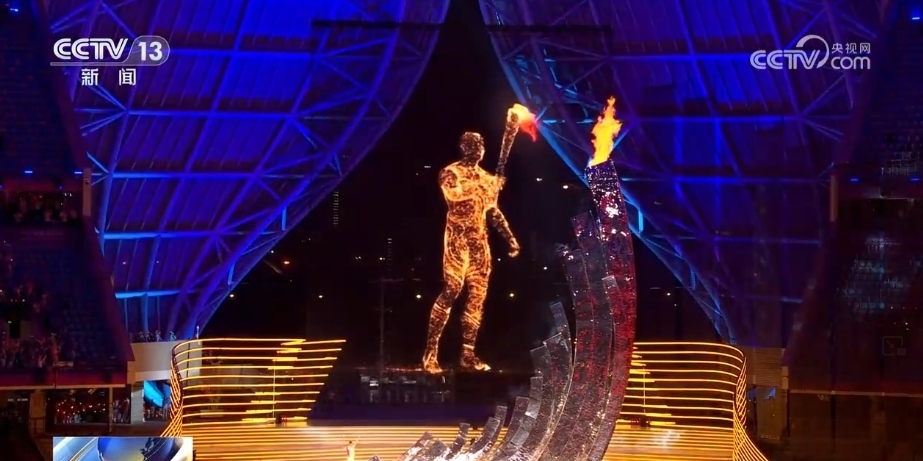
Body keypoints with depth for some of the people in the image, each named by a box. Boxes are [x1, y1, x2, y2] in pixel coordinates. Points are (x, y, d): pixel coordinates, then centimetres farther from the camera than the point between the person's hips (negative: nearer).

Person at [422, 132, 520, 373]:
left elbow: (494, 212, 22)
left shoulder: (486, 178, 18)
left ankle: (468, 354, 7)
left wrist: (509, 238, 14)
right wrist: (482, 187, -19)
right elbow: (453, 194, -22)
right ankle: (430, 352, -14)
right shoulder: (451, 172, -1)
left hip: (480, 243, 7)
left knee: (477, 296, 3)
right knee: (451, 291, -16)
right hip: (458, 240, -7)